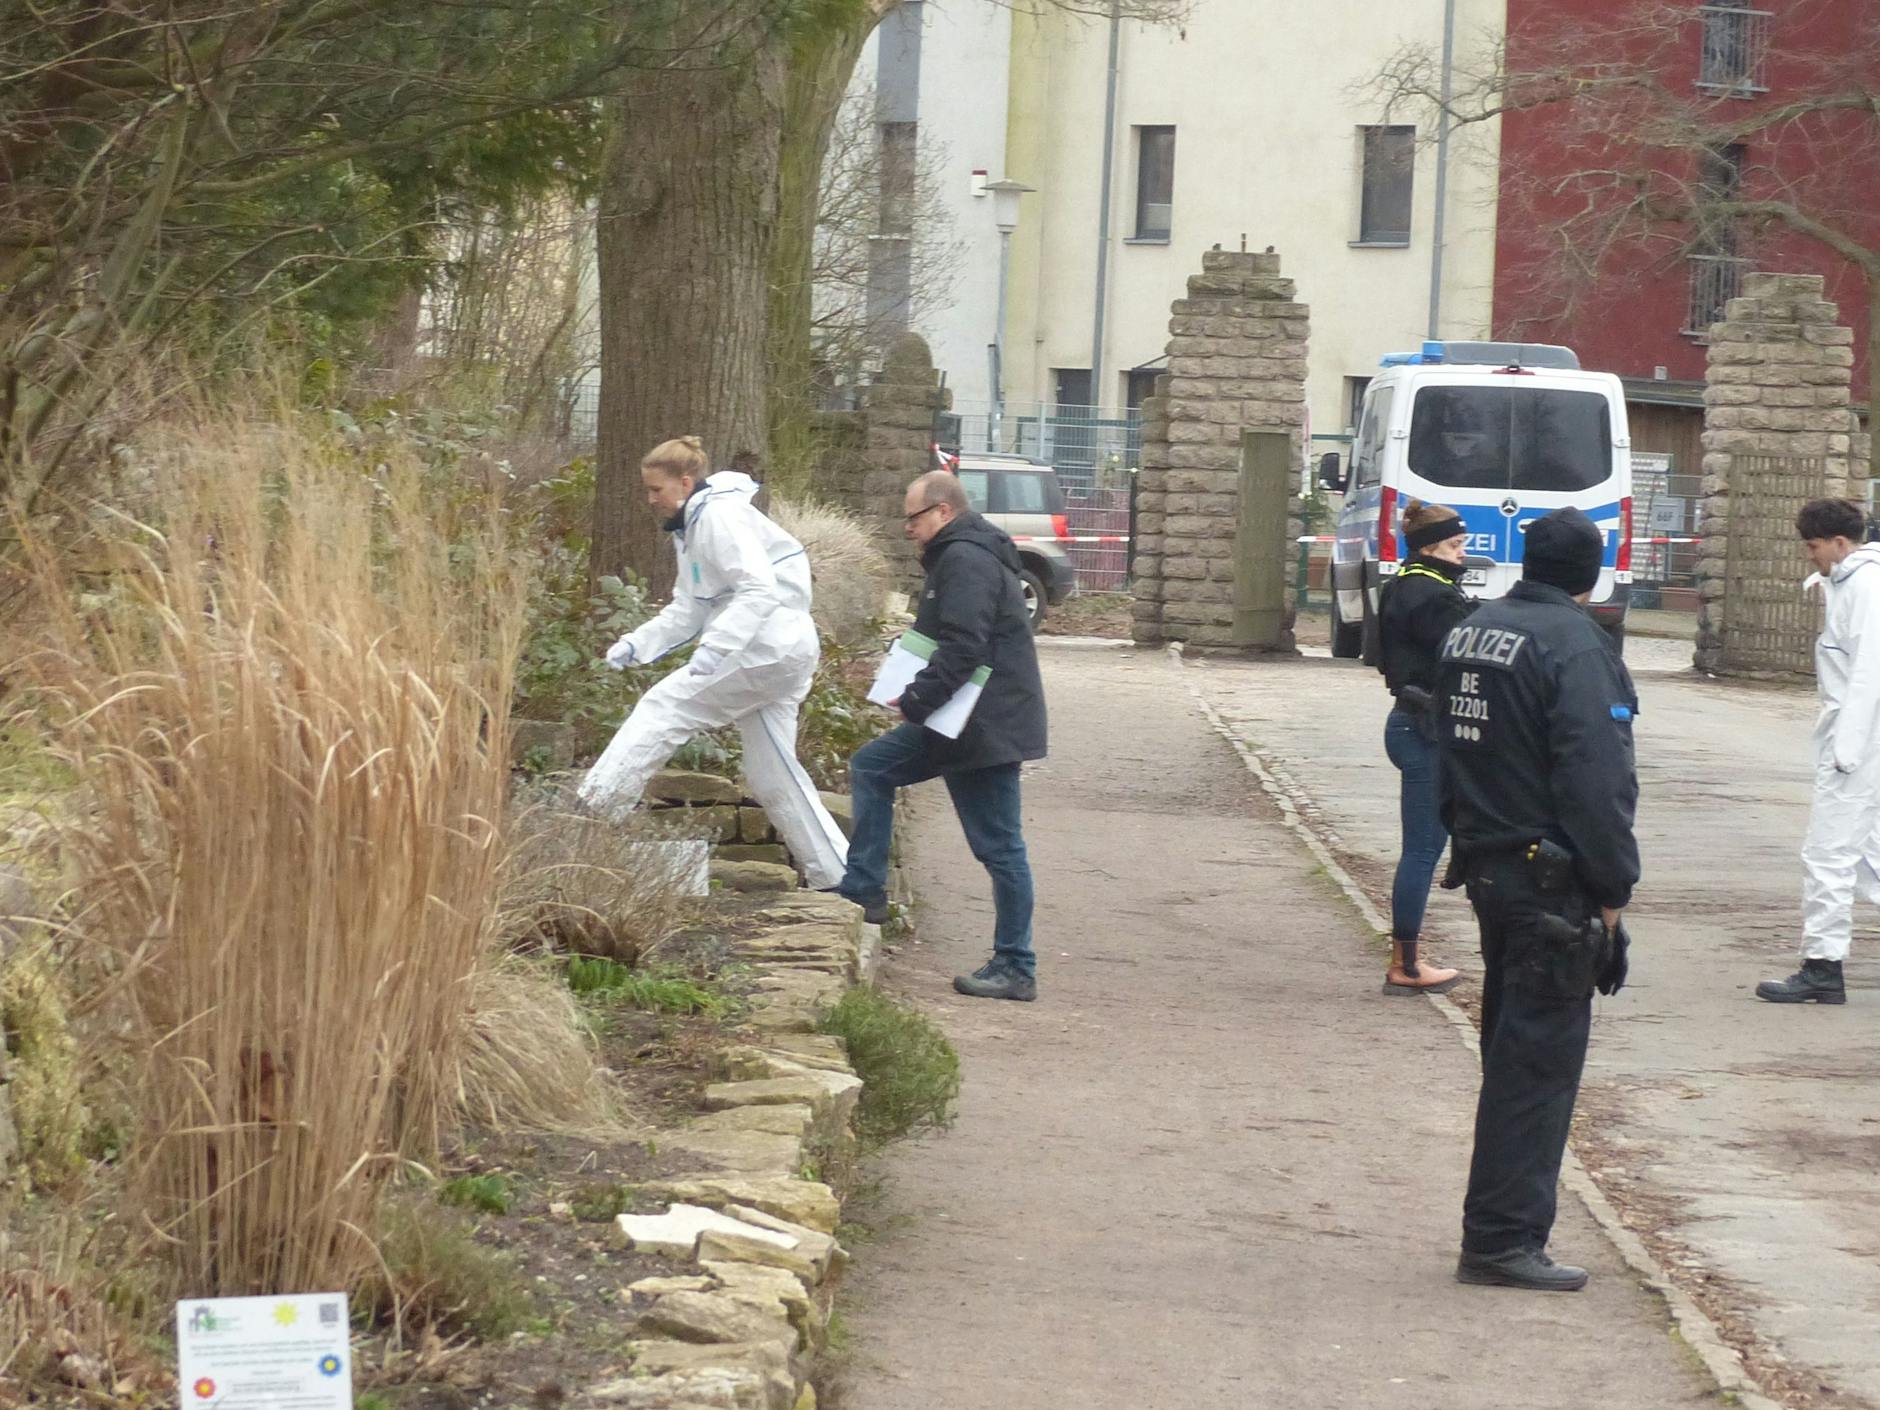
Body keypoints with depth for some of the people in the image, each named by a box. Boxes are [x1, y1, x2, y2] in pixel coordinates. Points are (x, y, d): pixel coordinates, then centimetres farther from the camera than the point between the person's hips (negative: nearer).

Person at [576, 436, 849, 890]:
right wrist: (636, 645, 8)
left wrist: (714, 646, -32)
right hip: (778, 658, 10)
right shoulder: (693, 527, 19)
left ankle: (597, 807, -11)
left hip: (768, 646, -10)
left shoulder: (721, 516, -12)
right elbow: (687, 611, 21)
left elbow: (759, 590, -23)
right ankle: (838, 877, 10)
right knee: (772, 776, 9)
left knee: (665, 705, -10)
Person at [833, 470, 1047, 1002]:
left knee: (998, 847, -5)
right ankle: (863, 889, 15)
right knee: (872, 766, 15)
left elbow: (962, 649, -26)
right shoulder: (962, 556, 18)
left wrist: (916, 699, -20)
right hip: (959, 723, 11)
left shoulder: (966, 560, -16)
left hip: (989, 728, -11)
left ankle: (1015, 968, 0)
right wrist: (920, 696, 13)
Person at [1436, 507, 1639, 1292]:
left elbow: (1450, 755, 17)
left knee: (1512, 1047, 17)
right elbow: (1597, 781, -20)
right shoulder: (1575, 646, -17)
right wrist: (1612, 889, -14)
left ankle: (1499, 1230, 22)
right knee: (1538, 1059, -5)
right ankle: (1503, 1238, -5)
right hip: (1551, 878, -9)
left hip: (1486, 866, 9)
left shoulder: (1469, 635, 10)